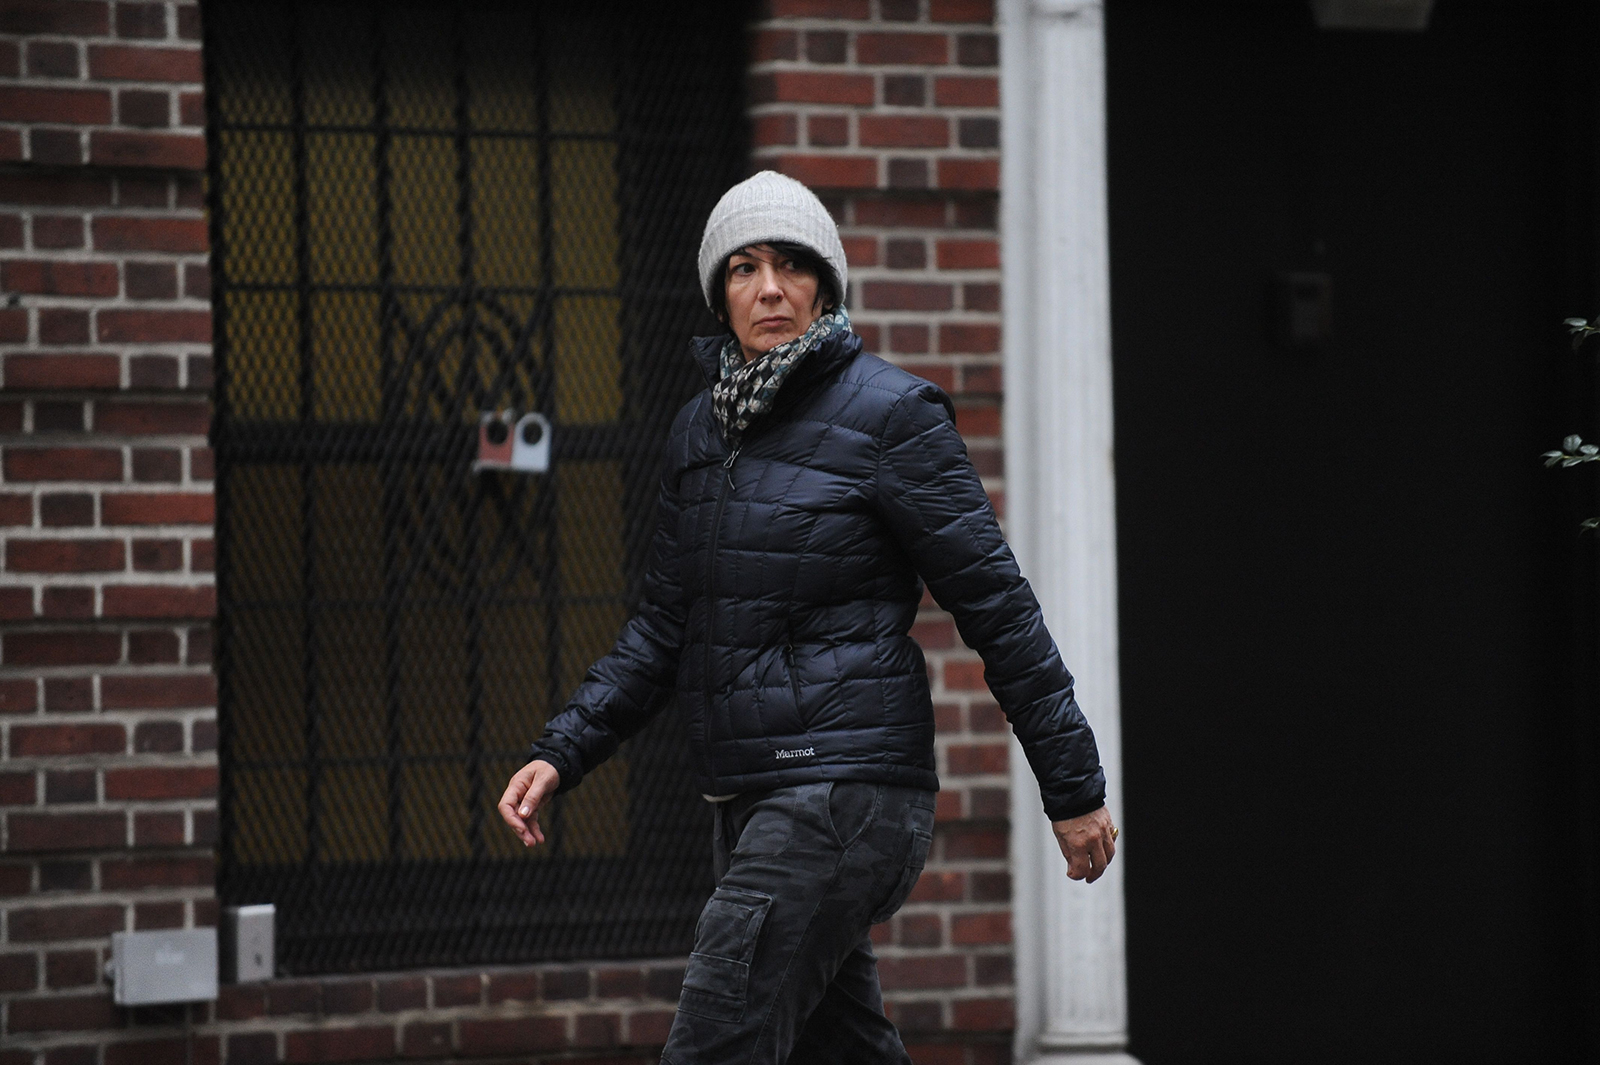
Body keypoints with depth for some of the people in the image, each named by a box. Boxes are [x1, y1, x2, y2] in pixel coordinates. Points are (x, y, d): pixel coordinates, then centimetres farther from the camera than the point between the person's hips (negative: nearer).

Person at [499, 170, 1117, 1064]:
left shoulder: (888, 412, -7)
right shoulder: (702, 429, 13)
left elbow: (997, 605, -7)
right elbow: (666, 626, 19)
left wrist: (1075, 788, -6)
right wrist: (562, 754, 7)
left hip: (845, 791, -8)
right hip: (753, 803, 8)